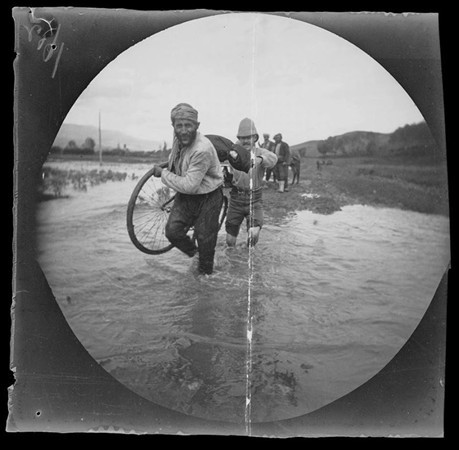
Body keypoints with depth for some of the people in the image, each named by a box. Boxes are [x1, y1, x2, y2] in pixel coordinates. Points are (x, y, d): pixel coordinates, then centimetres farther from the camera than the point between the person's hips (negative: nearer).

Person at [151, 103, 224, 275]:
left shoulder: (202, 150, -33)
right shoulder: (178, 136, -8)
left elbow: (189, 185, -32)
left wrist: (163, 174, -23)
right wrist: (168, 165, 19)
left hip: (207, 197, -6)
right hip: (185, 195, 7)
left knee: (205, 238, 5)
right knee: (172, 231, -2)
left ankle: (205, 272, 31)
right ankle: (192, 250, 30)